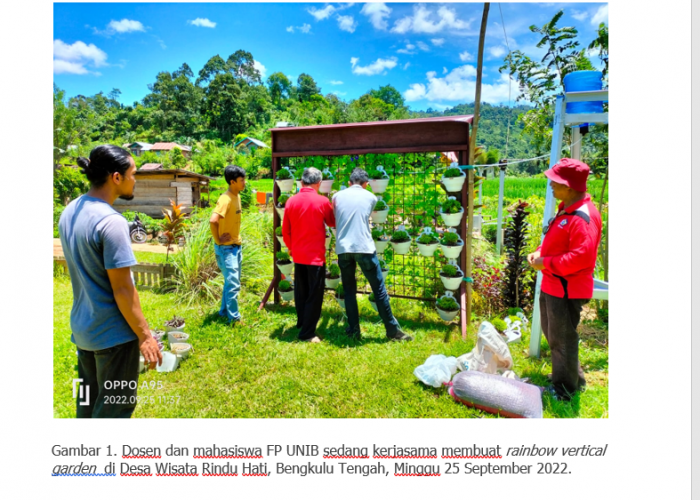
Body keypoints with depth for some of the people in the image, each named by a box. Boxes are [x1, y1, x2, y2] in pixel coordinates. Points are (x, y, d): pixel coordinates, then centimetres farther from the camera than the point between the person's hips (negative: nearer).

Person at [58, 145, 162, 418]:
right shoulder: (111, 221, -23)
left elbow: (80, 272, 12)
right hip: (114, 333, -8)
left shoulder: (69, 212, 4)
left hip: (81, 327, 9)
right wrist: (144, 334, -13)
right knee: (115, 407, 6)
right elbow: (122, 289, -21)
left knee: (88, 402, 22)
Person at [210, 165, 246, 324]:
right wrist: (218, 240, -21)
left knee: (232, 282, 17)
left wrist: (237, 241, 12)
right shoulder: (226, 199, -21)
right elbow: (213, 221, -33)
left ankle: (224, 312, 31)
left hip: (236, 246, 9)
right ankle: (234, 318, 6)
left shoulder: (237, 196, 7)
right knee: (233, 284, -5)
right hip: (226, 248, -9)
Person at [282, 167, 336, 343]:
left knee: (300, 292, 20)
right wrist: (331, 209, 25)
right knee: (314, 295, 3)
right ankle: (307, 333, 5)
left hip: (297, 254, 5)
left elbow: (285, 231, 6)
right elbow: (332, 223, 6)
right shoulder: (322, 201, -11)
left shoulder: (291, 201, 0)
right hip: (315, 254, -5)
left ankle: (301, 323, 35)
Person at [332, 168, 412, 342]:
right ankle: (393, 330, 12)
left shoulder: (337, 196, 9)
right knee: (379, 289, 5)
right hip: (364, 248, -2)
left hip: (343, 248, 2)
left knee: (349, 290, 15)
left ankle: (354, 330, 18)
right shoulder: (370, 197, 6)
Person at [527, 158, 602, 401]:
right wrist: (539, 253, 4)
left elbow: (582, 255, -30)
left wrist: (547, 263, -23)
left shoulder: (583, 217, -23)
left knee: (562, 338, 4)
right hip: (552, 285, 11)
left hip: (566, 289, -11)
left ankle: (565, 388, 22)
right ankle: (573, 377, 41)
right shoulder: (566, 210, 11)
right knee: (552, 333, 23)